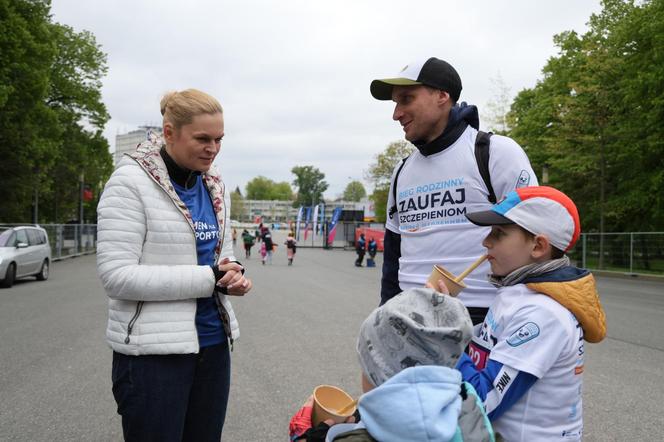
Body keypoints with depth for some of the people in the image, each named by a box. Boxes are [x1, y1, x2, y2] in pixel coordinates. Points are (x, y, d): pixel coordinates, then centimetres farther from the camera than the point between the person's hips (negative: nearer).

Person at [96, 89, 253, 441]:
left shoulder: (214, 185, 8)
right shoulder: (131, 182, -12)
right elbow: (116, 276, -19)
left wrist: (233, 272, -7)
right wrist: (210, 278, -20)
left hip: (213, 343, 6)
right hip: (154, 350, -6)